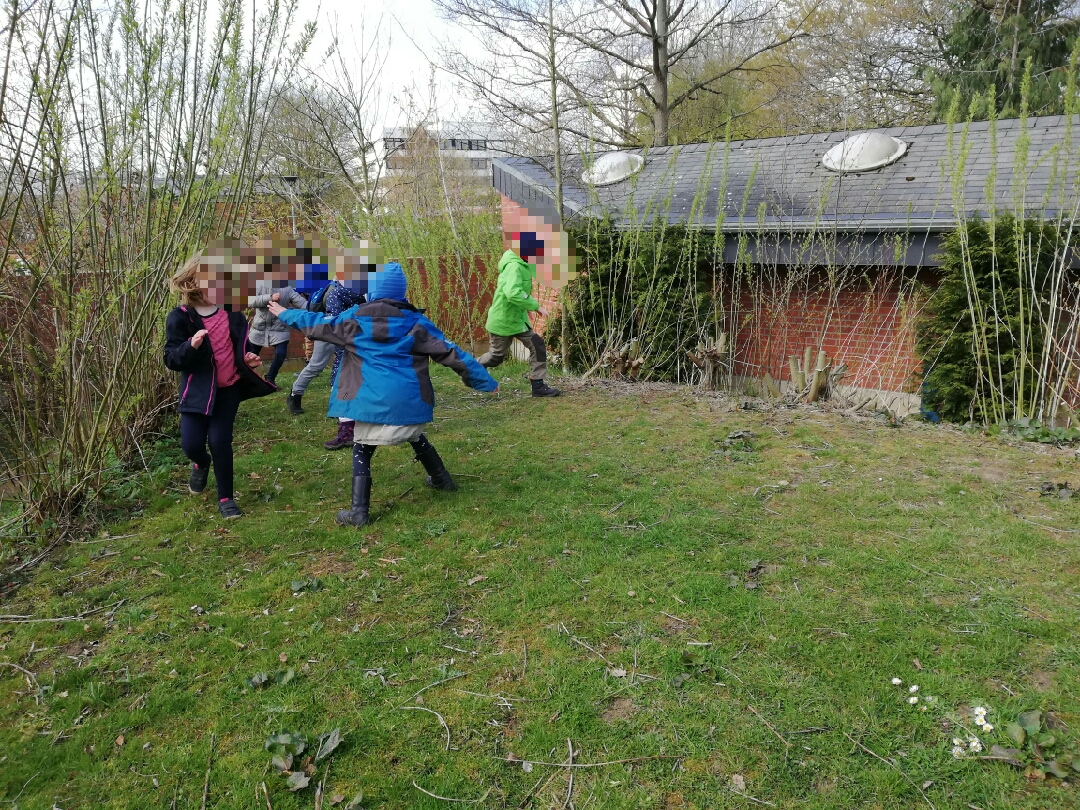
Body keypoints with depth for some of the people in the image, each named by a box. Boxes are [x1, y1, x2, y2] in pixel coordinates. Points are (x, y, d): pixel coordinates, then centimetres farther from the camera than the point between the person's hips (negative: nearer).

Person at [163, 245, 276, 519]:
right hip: (197, 390, -1)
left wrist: (248, 358, -7)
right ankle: (201, 463, 36)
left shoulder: (231, 310, -2)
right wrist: (190, 346, -33)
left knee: (220, 441, -2)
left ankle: (225, 498, 14)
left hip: (228, 388, 1)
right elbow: (171, 360, -13)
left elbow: (241, 342, 15)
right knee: (191, 444, -4)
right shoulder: (180, 317, -11)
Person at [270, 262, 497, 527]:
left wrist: (285, 314, 34)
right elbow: (451, 353, 2)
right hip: (409, 398, 2)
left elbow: (317, 324, 15)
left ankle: (359, 512, 6)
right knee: (417, 438, 29)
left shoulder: (353, 318, 2)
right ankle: (442, 481, 44)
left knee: (362, 452, 12)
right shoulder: (415, 321, 2)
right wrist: (484, 381, 8)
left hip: (371, 400, -2)